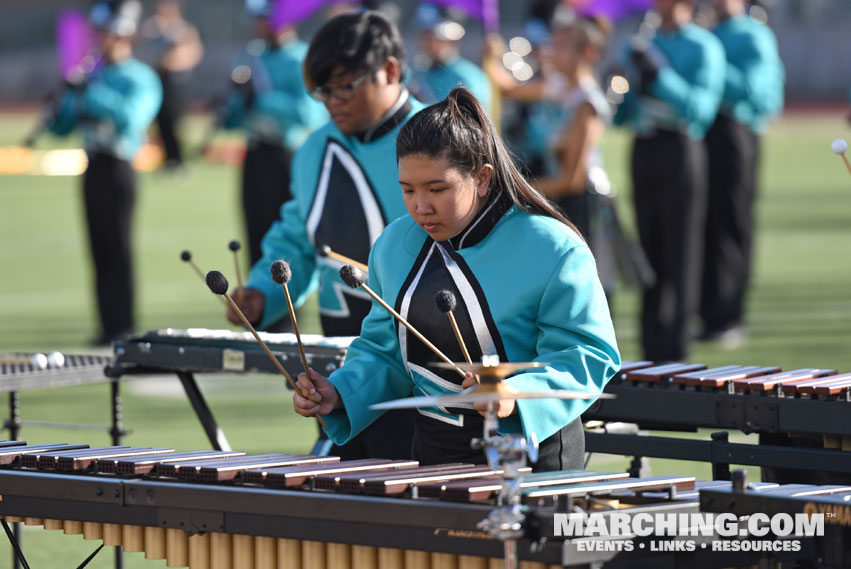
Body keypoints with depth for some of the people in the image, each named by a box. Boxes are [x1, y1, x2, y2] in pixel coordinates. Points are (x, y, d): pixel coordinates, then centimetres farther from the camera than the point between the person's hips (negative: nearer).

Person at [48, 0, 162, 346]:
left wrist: (94, 96, -24)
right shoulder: (93, 76, 17)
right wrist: (72, 96, -1)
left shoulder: (141, 79, -4)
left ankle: (122, 327, -6)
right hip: (93, 169, 7)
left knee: (118, 248, -7)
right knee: (100, 249, 6)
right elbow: (61, 128, 17)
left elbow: (130, 118, -23)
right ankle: (109, 326, 9)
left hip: (118, 170, -7)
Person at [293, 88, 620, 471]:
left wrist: (515, 396, -30)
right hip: (433, 451, 5)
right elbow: (385, 352, 15)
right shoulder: (394, 245, 7)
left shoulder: (552, 251, -12)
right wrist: (339, 394, -4)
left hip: (531, 452, -5)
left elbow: (587, 358, -14)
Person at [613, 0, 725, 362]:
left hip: (678, 151, -6)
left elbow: (700, 108, -14)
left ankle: (674, 356, -3)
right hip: (643, 152, 6)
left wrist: (658, 74, -21)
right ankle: (651, 353, 10)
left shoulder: (704, 47, -2)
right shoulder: (643, 45, 17)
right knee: (650, 251, 7)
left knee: (680, 255, -5)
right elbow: (621, 116, 18)